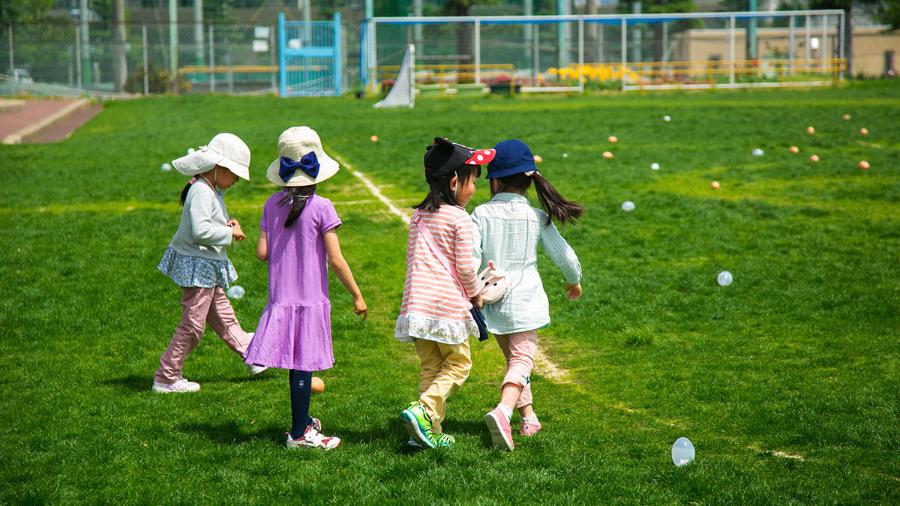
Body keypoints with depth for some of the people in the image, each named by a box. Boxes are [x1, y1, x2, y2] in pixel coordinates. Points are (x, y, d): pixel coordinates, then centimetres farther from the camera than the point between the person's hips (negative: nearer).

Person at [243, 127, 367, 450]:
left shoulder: (272, 205, 2)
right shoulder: (321, 207, -12)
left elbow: (262, 253, 0)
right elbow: (335, 259, -13)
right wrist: (357, 296, -4)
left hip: (281, 297, 5)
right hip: (310, 298, -5)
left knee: (297, 363, 17)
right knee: (303, 362, 0)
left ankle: (304, 420, 32)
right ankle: (299, 434, 5)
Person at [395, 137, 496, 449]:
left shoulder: (419, 215, 11)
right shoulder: (459, 218, -8)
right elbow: (464, 266, -9)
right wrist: (475, 294, 7)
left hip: (417, 304, 6)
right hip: (449, 305, -6)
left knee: (430, 366, 14)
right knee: (458, 363, 7)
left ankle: (431, 432, 11)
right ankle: (422, 411, -13)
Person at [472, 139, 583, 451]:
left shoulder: (482, 214, -6)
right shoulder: (537, 217, -4)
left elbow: (470, 256, -13)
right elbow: (563, 255, 3)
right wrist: (574, 282, 22)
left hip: (493, 300, 2)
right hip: (525, 301, -2)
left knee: (513, 358, 20)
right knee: (522, 360, -5)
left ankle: (528, 417, 27)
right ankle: (503, 411, -31)